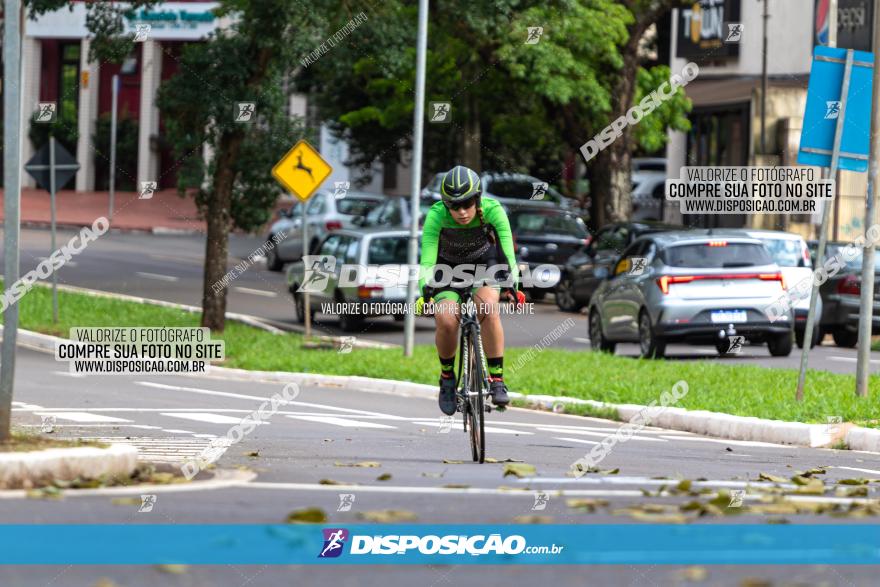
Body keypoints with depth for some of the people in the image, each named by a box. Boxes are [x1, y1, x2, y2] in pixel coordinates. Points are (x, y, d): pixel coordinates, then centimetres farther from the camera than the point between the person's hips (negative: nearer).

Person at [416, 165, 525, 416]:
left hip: (484, 263, 0)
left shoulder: (492, 210, -29)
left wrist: (511, 285, -48)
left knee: (488, 310, -30)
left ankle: (497, 379, -20)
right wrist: (424, 292, -50)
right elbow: (427, 259, -35)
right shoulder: (436, 215, -30)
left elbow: (507, 251, -34)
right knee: (446, 322, -25)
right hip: (448, 267, 0)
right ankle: (447, 376, 3)